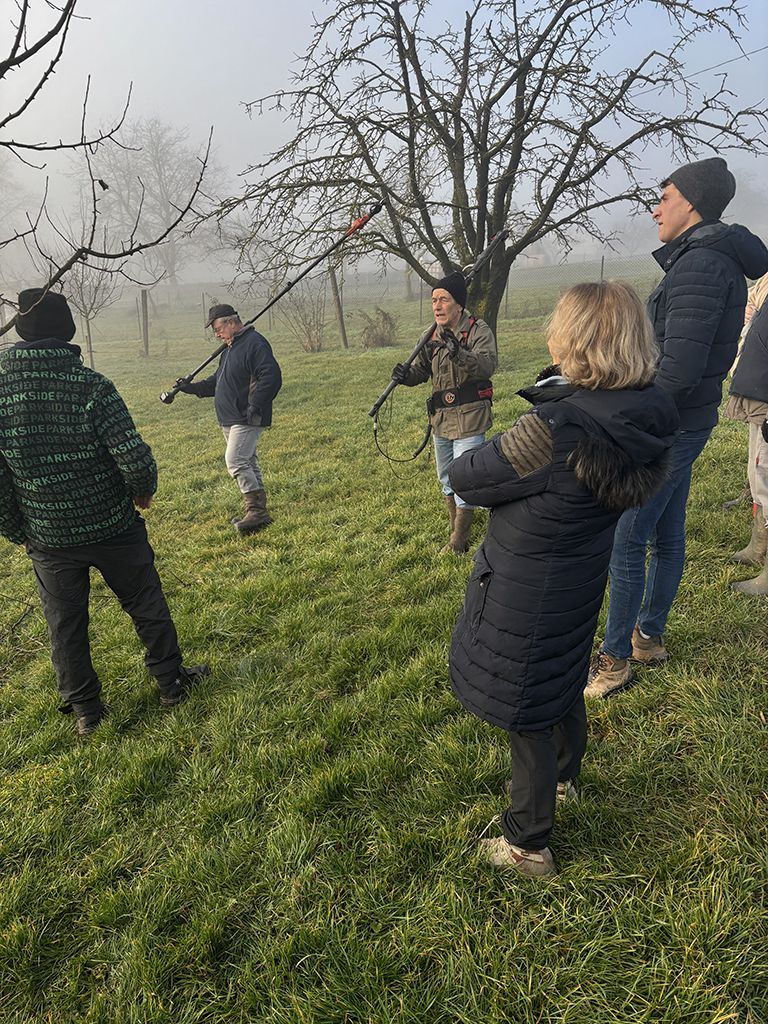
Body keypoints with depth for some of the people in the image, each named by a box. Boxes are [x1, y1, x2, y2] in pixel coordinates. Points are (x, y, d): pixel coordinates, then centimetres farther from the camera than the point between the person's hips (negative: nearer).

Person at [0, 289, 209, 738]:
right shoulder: (92, 385, -17)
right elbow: (134, 457, -22)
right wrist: (144, 491, 0)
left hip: (47, 537, 3)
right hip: (113, 528, -2)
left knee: (65, 624, 17)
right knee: (147, 605, 17)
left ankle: (84, 709, 29)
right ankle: (172, 680, 30)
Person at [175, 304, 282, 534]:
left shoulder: (255, 343, -13)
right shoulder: (229, 349, 20)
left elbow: (271, 377, -23)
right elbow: (216, 382, 27)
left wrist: (256, 405, -27)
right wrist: (192, 388, 15)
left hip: (247, 420, -10)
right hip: (230, 420, 10)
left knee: (235, 461, -18)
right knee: (248, 463, 11)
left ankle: (256, 510, -13)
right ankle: (258, 512, 18)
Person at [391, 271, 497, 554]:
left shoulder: (478, 330, -13)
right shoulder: (434, 335, 7)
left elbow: (488, 365, -28)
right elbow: (422, 369, 10)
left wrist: (458, 353, -46)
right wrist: (406, 375, -14)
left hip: (469, 419, -7)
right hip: (441, 420, 8)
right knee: (446, 478, 19)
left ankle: (458, 543, 9)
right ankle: (456, 531, 36)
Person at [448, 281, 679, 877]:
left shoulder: (555, 429, -34)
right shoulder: (639, 416, -10)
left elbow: (466, 480, -20)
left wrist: (478, 459, -2)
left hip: (525, 598, -8)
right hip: (581, 584, 8)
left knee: (527, 718, 11)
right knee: (565, 687, 30)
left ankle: (527, 847, 32)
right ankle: (564, 778, 58)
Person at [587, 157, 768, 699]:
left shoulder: (700, 264, -19)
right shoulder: (712, 259, 14)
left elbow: (678, 369, -27)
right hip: (683, 424, 10)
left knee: (626, 543, -4)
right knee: (666, 535, 17)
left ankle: (616, 659, 8)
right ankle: (650, 637, 31)